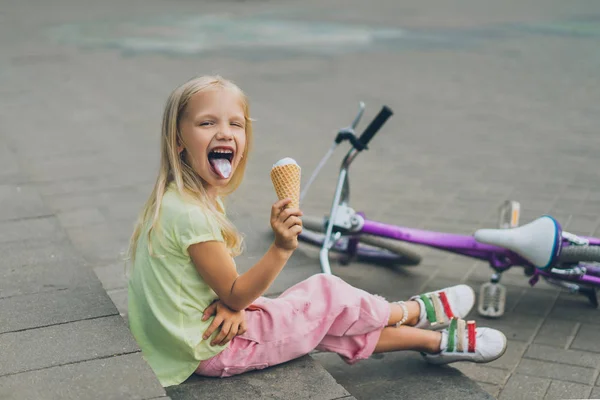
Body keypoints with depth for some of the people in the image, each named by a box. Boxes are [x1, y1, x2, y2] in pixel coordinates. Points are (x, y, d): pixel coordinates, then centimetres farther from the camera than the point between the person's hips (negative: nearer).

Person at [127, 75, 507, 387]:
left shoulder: (194, 198, 4)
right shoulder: (190, 214, -29)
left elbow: (224, 287, 7)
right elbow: (234, 295, -22)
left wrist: (232, 305, -15)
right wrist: (282, 248, -33)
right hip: (214, 350, -9)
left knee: (332, 325, 11)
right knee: (328, 297, 1)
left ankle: (432, 340, 25)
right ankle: (420, 311, 24)